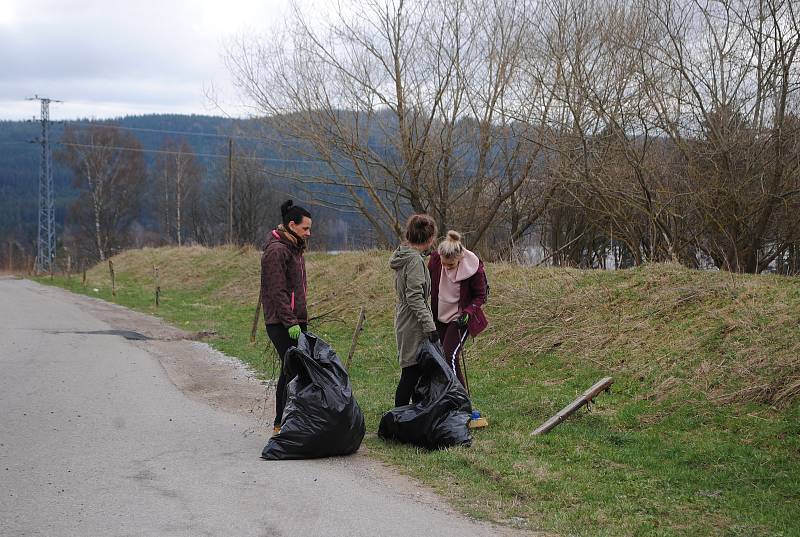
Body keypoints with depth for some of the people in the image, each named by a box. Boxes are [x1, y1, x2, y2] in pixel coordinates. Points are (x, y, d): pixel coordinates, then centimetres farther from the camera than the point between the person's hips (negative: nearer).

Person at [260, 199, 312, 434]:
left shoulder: (293, 248, 18)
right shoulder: (276, 250, -13)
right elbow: (278, 291, -18)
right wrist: (291, 322, -21)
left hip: (294, 321, 10)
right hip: (281, 324, -10)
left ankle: (280, 424, 18)